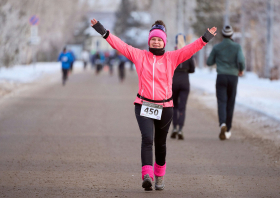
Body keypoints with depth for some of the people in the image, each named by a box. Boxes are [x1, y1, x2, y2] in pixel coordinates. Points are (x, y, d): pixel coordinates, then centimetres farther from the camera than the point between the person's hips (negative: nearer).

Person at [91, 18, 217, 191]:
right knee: (147, 139, -20)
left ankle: (160, 176, 32)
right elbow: (120, 45, 0)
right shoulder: (139, 56, 4)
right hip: (144, 106, -1)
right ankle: (147, 175, -30)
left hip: (165, 108, 2)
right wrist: (104, 32, -8)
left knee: (160, 143, 13)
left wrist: (205, 39, -15)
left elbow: (191, 49, -3)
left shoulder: (172, 58, 4)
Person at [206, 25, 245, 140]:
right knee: (230, 104, 15)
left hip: (221, 77, -1)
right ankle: (227, 131, 23)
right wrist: (241, 70, 7)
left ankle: (222, 124, -37)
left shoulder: (217, 47, 3)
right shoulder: (237, 47, -1)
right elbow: (241, 61, -15)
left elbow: (209, 62, 10)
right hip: (233, 78, 1)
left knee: (222, 103, -9)